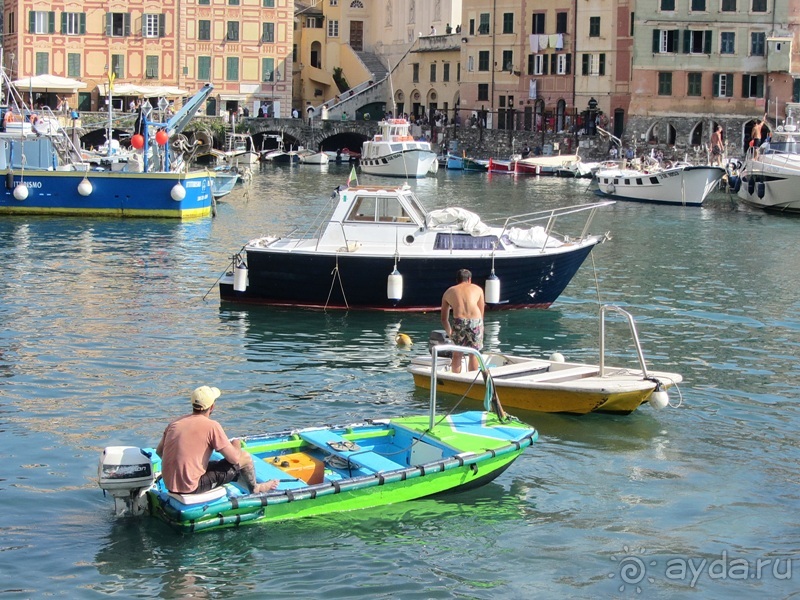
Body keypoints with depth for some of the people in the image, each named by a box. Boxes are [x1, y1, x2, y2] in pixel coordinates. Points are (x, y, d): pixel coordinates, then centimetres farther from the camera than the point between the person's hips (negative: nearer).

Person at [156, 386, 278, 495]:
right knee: (245, 457, 7)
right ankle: (254, 489, 35)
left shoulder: (175, 423, 5)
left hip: (169, 484, 7)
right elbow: (234, 458, -12)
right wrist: (236, 445, 11)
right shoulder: (212, 426, -15)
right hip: (192, 487, -7)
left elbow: (159, 451, 15)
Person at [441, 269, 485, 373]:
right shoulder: (477, 289, 24)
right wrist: (481, 328, 32)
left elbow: (444, 319, 28)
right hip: (475, 321, 0)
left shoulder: (449, 292, 26)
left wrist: (450, 334, 39)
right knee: (473, 353, 15)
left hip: (459, 321, 0)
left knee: (457, 353, 16)